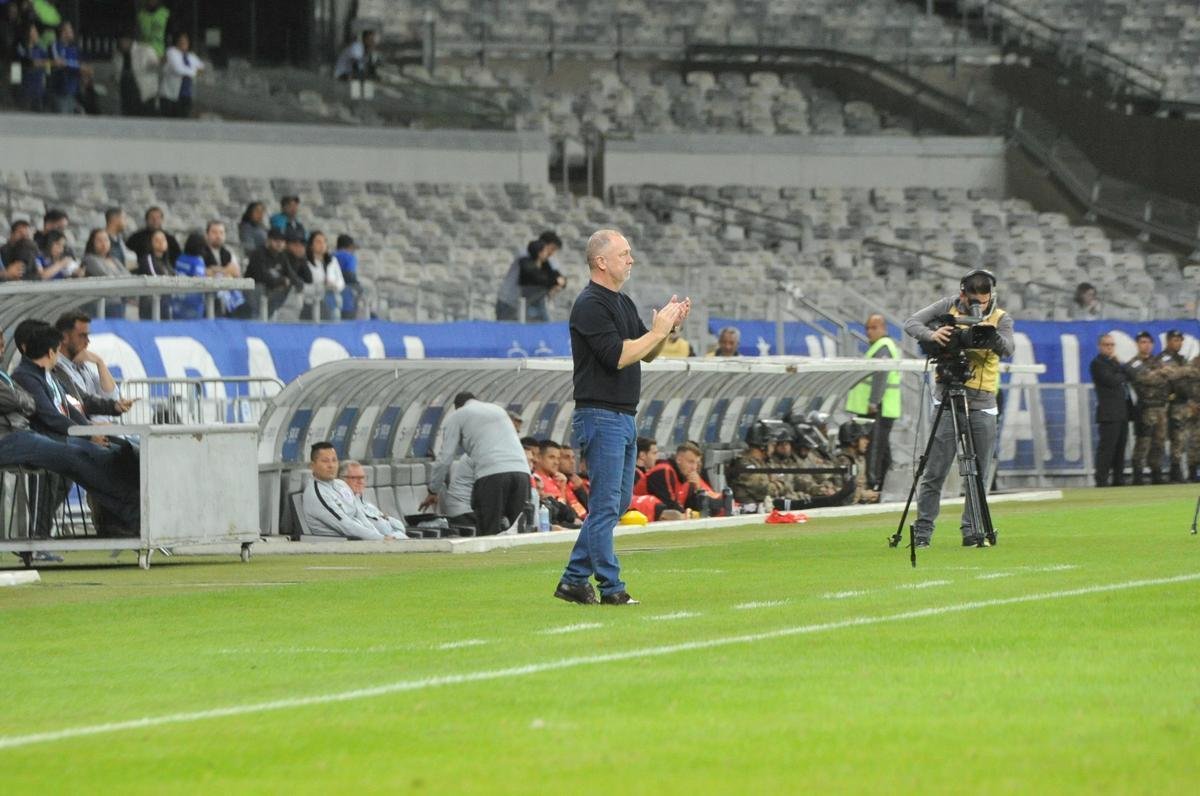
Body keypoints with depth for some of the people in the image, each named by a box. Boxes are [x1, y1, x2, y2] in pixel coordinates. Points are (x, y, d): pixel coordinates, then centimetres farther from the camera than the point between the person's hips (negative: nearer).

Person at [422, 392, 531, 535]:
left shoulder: (456, 417, 16)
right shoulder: (499, 410, 32)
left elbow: (445, 458, 11)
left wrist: (433, 491, 22)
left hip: (490, 474, -4)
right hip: (522, 470, 4)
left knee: (489, 535, -3)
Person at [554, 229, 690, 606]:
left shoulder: (623, 303, 16)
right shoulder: (590, 305, -14)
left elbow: (646, 353, 18)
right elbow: (617, 356, -22)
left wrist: (668, 327, 2)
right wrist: (657, 331, -15)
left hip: (624, 416, 10)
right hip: (600, 416, -10)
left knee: (618, 502, 12)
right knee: (606, 505, -7)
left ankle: (574, 580, 16)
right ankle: (611, 588, -6)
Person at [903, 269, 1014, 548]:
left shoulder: (1001, 318, 2)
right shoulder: (949, 307, 2)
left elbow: (1007, 349, -15)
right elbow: (911, 324, -4)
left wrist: (993, 337, -37)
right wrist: (931, 334, -25)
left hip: (983, 402, 1)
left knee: (978, 473, 3)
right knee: (935, 472, -5)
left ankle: (973, 532, 10)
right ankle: (922, 531, -2)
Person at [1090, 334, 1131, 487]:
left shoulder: (1115, 363, 24)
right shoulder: (1097, 363, -3)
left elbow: (1129, 375, 15)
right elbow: (1111, 381, -13)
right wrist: (1123, 375, 2)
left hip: (1122, 412, 8)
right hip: (1109, 413, -8)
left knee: (1120, 447, 9)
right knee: (1107, 447, -11)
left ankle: (1118, 479, 13)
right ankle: (1101, 481, -11)